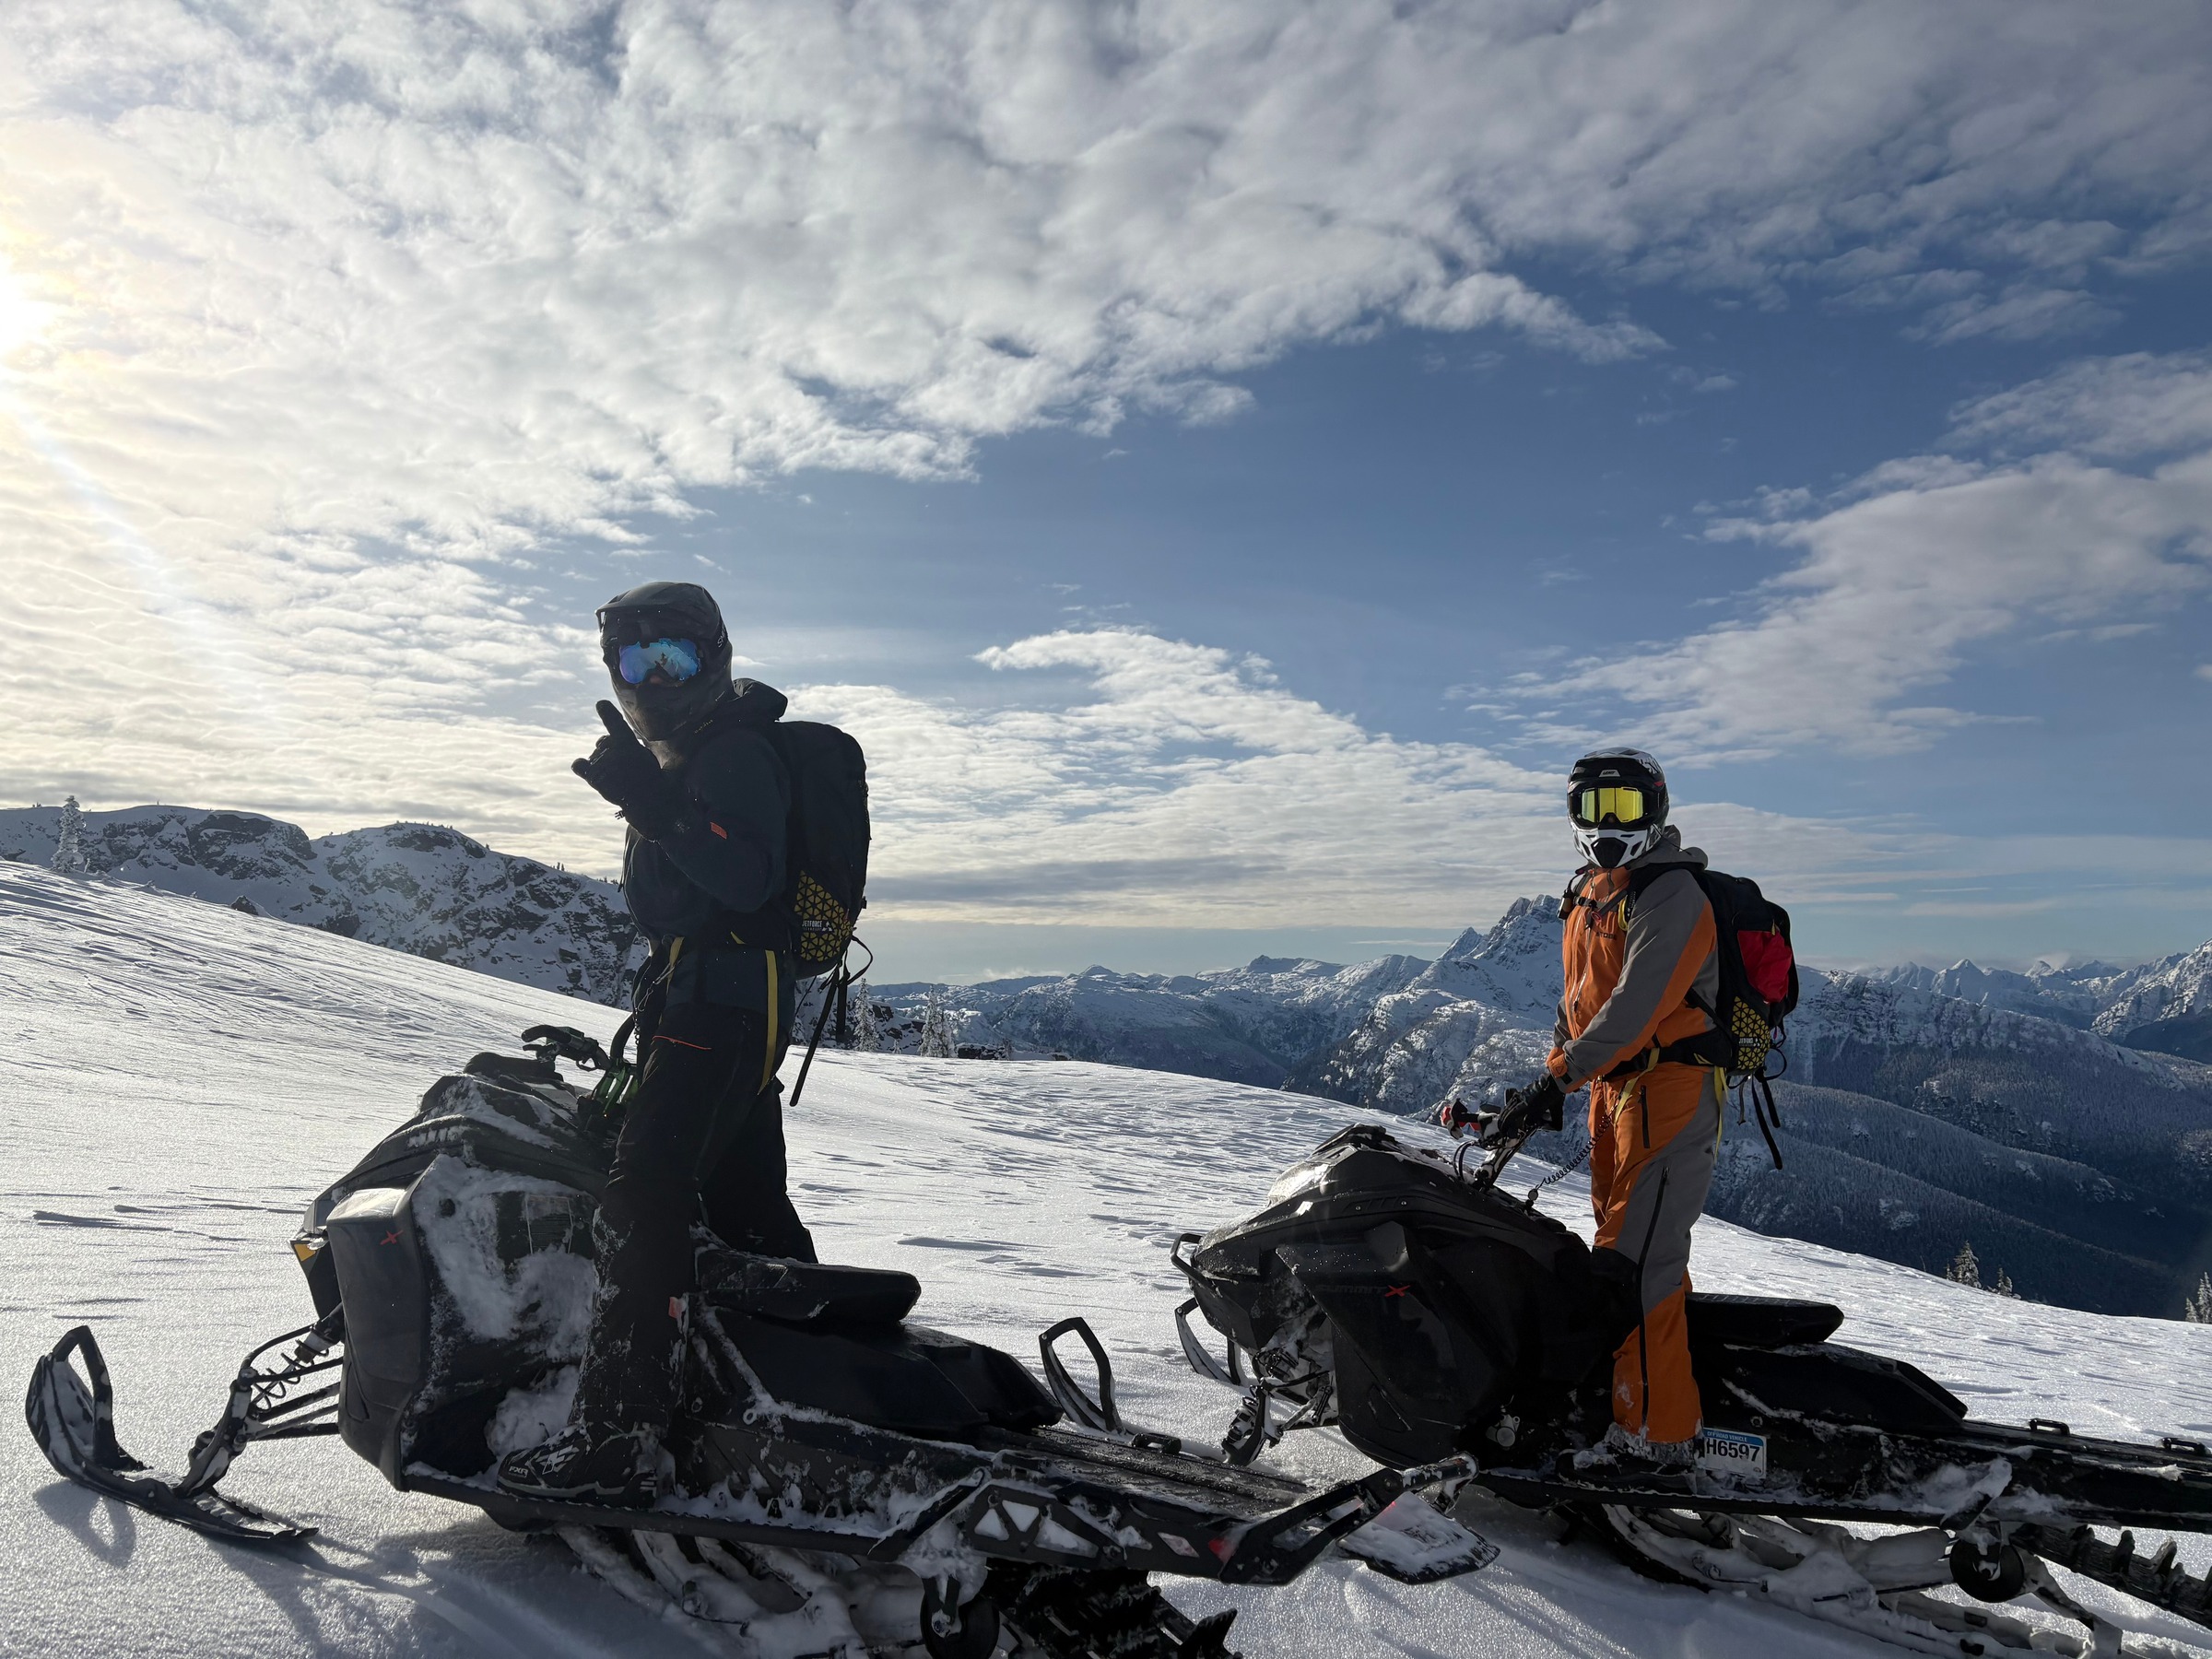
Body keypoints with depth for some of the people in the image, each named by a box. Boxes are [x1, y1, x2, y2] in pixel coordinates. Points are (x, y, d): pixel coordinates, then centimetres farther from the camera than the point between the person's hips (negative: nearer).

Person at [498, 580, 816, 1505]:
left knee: (642, 1200, -19)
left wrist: (652, 805, -34)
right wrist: (654, 1013, 27)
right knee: (748, 1203, 18)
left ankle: (617, 1440, -19)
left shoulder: (734, 752, -10)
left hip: (726, 1003, -11)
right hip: (702, 1004, 11)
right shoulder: (683, 759, 22)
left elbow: (748, 880, -27)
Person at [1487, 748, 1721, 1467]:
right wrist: (1553, 1077, 14)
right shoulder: (1588, 892, 14)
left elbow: (1636, 1005, -25)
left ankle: (1658, 1433, -5)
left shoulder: (1672, 894, -15)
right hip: (1612, 1088, 10)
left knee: (1635, 1260, -12)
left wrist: (1558, 1078, -28)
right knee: (1623, 1240, 17)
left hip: (1670, 1089, -9)